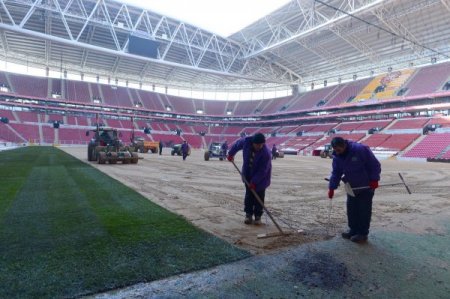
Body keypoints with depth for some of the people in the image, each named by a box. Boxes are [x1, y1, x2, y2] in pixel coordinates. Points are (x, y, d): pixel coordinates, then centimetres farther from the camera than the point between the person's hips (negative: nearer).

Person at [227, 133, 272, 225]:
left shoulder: (266, 153, -33)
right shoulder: (246, 141, -21)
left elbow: (262, 171, -28)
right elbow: (237, 144, 3)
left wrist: (254, 182, -28)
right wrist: (231, 154, 15)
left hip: (261, 176, -4)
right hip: (248, 174, 4)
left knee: (259, 196, 0)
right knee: (249, 195, 7)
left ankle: (258, 216, 12)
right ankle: (248, 214, 15)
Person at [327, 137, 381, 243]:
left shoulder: (360, 149, -25)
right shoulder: (337, 156, -5)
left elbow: (374, 164, -19)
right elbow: (336, 172, 1)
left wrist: (374, 180, -20)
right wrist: (332, 188, -4)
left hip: (367, 186, -6)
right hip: (352, 186, 6)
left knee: (364, 209, 0)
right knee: (351, 208, 9)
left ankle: (363, 234, 10)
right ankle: (353, 230, 22)